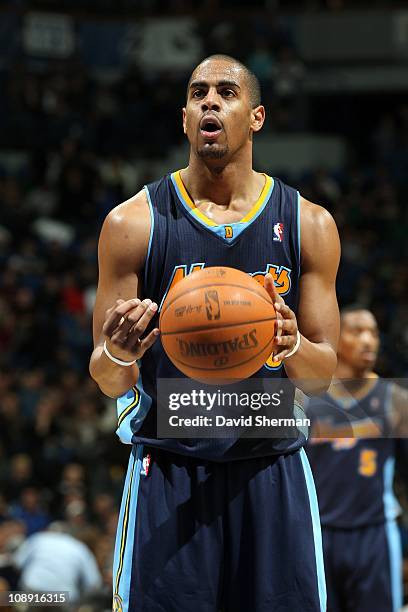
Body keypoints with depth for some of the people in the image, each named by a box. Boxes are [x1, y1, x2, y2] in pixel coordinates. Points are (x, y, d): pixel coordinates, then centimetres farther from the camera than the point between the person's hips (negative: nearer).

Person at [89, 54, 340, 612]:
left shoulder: (308, 224, 4)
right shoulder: (132, 223, 0)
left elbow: (324, 374, 6)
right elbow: (107, 381, 2)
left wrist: (293, 347, -18)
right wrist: (116, 357, -22)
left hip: (273, 475, 1)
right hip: (167, 476, -1)